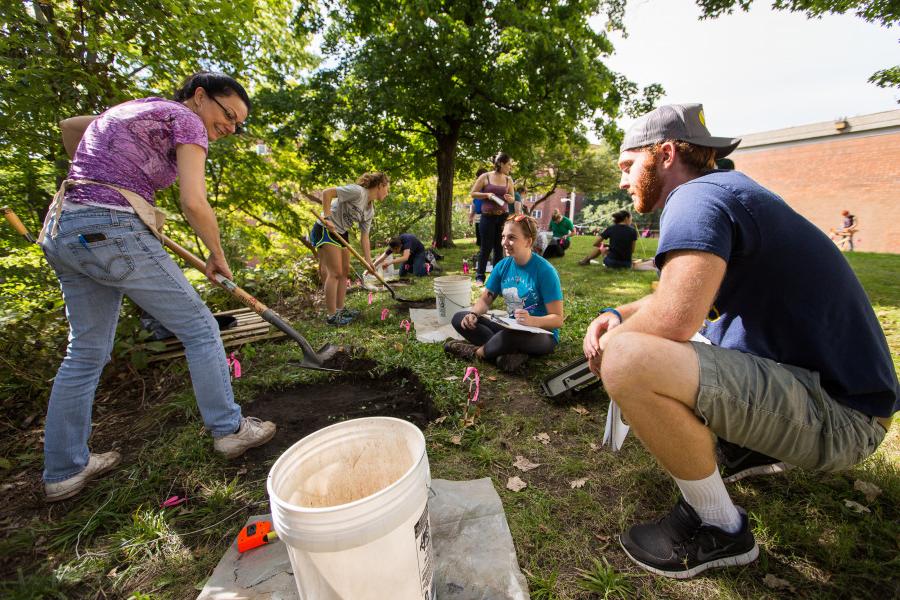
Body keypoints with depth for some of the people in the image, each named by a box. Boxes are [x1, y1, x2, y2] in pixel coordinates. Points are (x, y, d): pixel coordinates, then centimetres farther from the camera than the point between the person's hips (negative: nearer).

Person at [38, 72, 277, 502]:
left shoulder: (135, 109, 23)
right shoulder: (186, 120, -3)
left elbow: (69, 126, 36)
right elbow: (194, 204, -14)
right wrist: (218, 256, -2)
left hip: (63, 231, 9)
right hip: (114, 232, -9)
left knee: (87, 352, 14)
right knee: (200, 329, 1)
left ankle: (63, 470, 23)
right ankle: (228, 430, 11)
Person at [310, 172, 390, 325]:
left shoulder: (370, 211, 8)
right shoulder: (358, 191, -18)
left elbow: (364, 238, 8)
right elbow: (327, 193, -22)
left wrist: (369, 262, 3)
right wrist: (327, 218, -26)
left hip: (341, 233, 9)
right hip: (325, 230, -9)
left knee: (345, 272, 10)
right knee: (335, 272, -10)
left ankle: (339, 309, 21)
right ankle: (331, 315, -3)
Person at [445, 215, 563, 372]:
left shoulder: (545, 271, -17)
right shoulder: (503, 266, 0)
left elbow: (558, 319, -17)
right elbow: (485, 300, 4)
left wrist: (532, 321, -37)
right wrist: (473, 315, -19)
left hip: (542, 334, -6)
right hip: (511, 328, 7)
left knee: (509, 336, -41)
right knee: (459, 319, -8)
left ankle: (476, 351, -9)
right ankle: (511, 352, -22)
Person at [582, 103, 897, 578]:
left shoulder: (698, 196, -19)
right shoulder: (724, 189, 13)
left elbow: (673, 318, -34)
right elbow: (682, 295, 20)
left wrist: (608, 344, -13)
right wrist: (617, 315, 4)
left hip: (835, 413, -10)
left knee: (628, 361, -33)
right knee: (631, 334, 19)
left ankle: (718, 528, -7)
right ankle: (747, 449, 23)